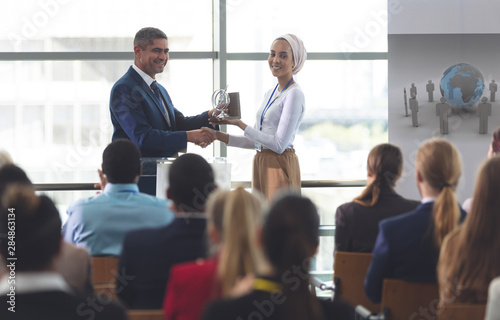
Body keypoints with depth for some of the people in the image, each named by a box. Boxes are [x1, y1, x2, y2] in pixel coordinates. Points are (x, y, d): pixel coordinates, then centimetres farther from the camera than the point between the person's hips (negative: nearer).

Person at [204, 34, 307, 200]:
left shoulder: (294, 94, -12)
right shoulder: (270, 94, 16)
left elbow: (279, 144, -18)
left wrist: (240, 124, -15)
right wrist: (219, 136, 8)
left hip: (280, 166, -9)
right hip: (261, 164, 9)